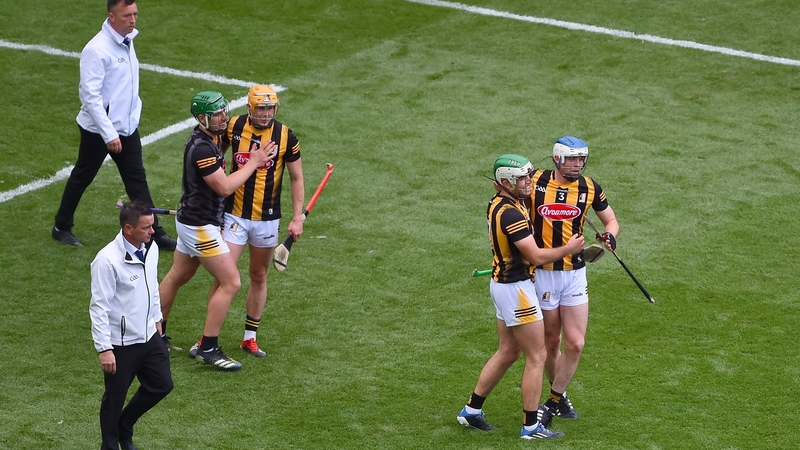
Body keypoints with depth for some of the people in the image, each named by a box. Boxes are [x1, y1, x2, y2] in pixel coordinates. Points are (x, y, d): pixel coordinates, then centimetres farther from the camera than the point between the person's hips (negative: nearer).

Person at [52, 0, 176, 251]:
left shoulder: (127, 39, 3)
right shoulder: (97, 49, -24)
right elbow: (90, 96, -25)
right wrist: (109, 134, -25)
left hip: (127, 126, 7)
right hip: (98, 129, -7)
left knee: (137, 179, 9)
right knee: (82, 177, 9)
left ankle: (154, 233, 12)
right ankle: (62, 228, 25)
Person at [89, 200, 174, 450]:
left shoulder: (151, 248, -2)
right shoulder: (107, 260, -25)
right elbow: (99, 307, -22)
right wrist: (104, 349, -22)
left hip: (149, 336, 7)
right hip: (120, 343, -7)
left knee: (161, 385, 14)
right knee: (115, 398, 9)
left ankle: (124, 428, 36)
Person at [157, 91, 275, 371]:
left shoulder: (211, 139, 7)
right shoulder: (201, 148, -24)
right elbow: (224, 187, -23)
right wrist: (253, 162, -15)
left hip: (192, 220, 10)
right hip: (200, 226, -10)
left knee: (176, 278, 21)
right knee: (231, 283, -8)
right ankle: (208, 349, -5)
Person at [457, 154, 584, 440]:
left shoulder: (498, 203, 5)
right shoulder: (511, 213, -25)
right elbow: (536, 256, -23)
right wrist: (567, 249, -9)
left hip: (503, 284, 10)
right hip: (516, 288, -10)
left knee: (507, 352, 20)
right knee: (536, 357, 0)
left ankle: (471, 410, 26)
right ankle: (531, 426, 7)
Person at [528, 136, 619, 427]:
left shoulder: (590, 188, 0)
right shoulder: (536, 183, -6)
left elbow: (611, 220, 12)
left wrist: (609, 234, -10)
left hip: (575, 274, 2)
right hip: (542, 272, -2)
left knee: (575, 344, -4)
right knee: (551, 343, 6)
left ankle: (553, 402, 11)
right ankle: (559, 396, 27)